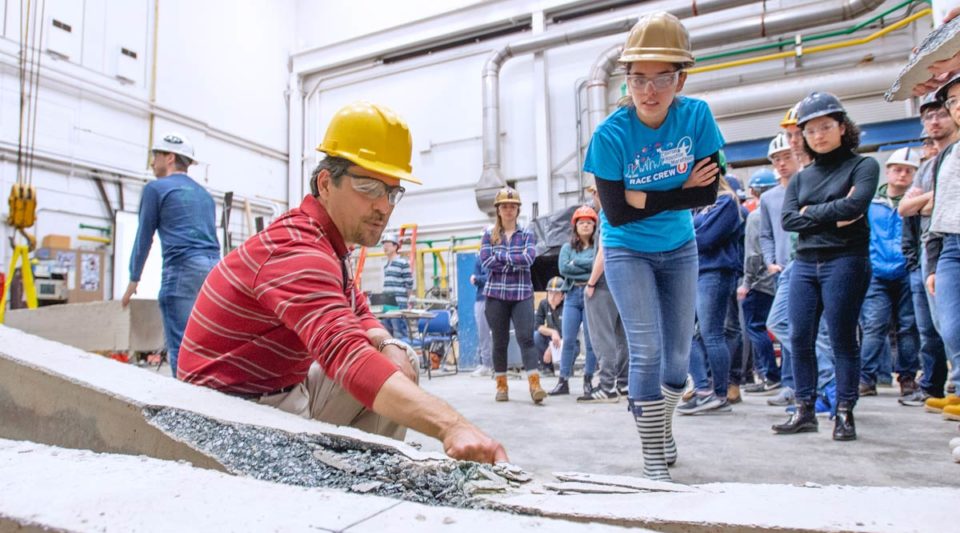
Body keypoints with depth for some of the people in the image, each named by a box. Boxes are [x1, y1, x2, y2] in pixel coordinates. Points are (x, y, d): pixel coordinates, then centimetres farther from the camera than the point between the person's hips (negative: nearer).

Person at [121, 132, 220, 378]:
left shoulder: (156, 188, 7)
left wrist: (134, 280, 16)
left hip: (182, 268, -6)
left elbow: (144, 237, 9)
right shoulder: (204, 194, 24)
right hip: (213, 267, 6)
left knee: (180, 346, -6)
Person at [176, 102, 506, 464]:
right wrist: (451, 426, -56)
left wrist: (390, 348, -13)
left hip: (285, 388, 9)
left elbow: (357, 312, 10)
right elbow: (348, 356, -44)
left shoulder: (324, 237, 4)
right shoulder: (298, 252, -28)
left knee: (401, 362, 4)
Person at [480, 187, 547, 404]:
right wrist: (516, 261, -9)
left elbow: (529, 258, -10)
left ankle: (535, 385, -13)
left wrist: (501, 256, -9)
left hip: (522, 293, -1)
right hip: (496, 293, 1)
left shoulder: (527, 233, 7)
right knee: (500, 341, 7)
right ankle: (501, 386, 16)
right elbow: (486, 261, -8)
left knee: (526, 337, -10)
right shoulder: (489, 234, 7)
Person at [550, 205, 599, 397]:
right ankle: (563, 381, 6)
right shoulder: (567, 247, 14)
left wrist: (576, 262, -4)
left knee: (590, 340, 1)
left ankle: (588, 380, 11)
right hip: (572, 295, 2)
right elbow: (563, 268, -2)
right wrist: (588, 269, -6)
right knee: (568, 340, 2)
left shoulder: (598, 246, 6)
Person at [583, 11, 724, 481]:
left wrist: (646, 198, -23)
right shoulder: (611, 134, -21)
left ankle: (663, 428, 39)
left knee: (678, 353, 11)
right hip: (627, 251, -3)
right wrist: (679, 191, -19)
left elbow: (708, 192, -15)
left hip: (678, 248, 4)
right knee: (647, 352, -11)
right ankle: (654, 462, 5)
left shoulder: (696, 116, -13)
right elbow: (617, 212, -21)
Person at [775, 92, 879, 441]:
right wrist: (831, 216, -10)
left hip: (845, 261, -4)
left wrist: (812, 212, -4)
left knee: (842, 339, -1)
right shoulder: (801, 178, 15)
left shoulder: (863, 166, 3)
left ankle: (844, 413, 11)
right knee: (799, 338, 2)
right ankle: (805, 410, 12)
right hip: (805, 264, 5)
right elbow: (788, 220, 0)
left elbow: (854, 205, -16)